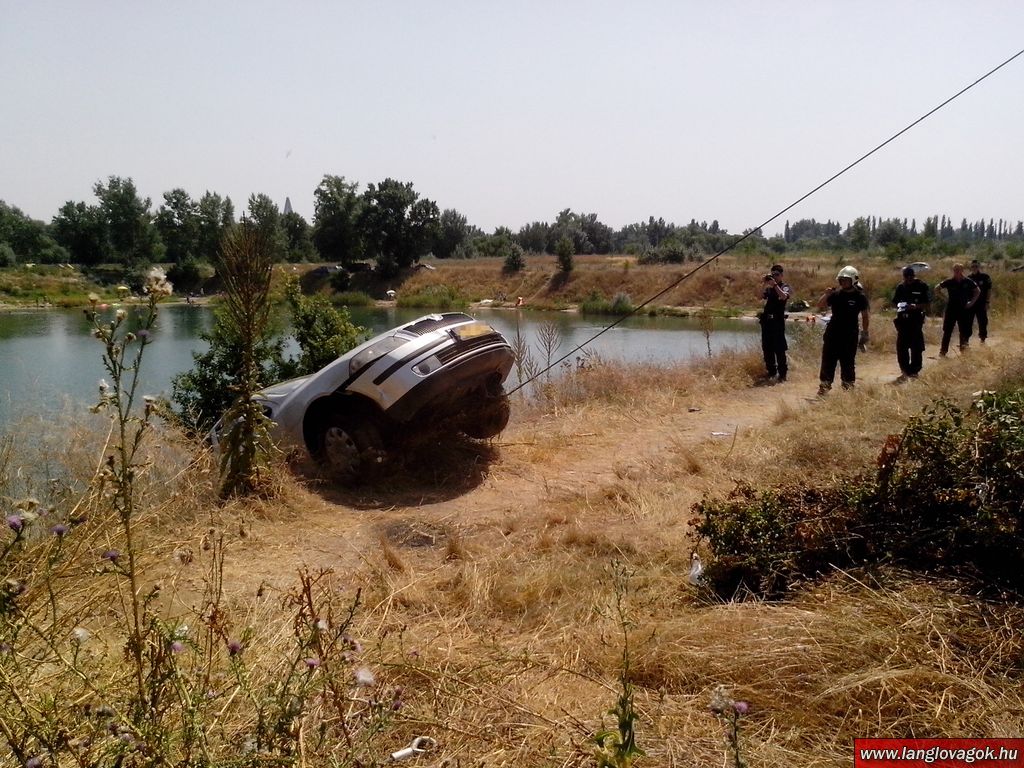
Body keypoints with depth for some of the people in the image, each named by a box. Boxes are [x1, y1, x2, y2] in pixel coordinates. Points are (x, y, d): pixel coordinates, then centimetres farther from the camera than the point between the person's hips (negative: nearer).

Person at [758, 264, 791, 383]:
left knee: (779, 348, -7)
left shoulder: (785, 286, 1)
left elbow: (784, 296, -20)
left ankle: (782, 374, -2)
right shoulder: (769, 288, 15)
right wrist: (764, 284, -11)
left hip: (778, 321, -6)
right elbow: (762, 296, -1)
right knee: (767, 348, 8)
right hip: (767, 320, 6)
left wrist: (775, 284, -21)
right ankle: (771, 373, 18)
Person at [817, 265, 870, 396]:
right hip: (833, 333, 2)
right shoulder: (835, 295, 3)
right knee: (828, 360, 3)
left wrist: (865, 333, 1)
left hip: (850, 336, -2)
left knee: (848, 362, 5)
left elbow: (864, 316, 2)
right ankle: (824, 386, 10)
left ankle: (848, 387, 16)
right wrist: (826, 295, -14)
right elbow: (820, 306, 3)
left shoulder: (860, 297, -3)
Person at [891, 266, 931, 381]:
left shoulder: (922, 286, -5)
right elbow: (894, 302, 17)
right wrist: (898, 306, -6)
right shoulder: (901, 287, 10)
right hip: (903, 319, 4)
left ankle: (914, 371, 8)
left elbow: (927, 303, -6)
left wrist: (915, 306, -22)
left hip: (916, 320, -4)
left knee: (916, 346, 0)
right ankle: (905, 370, 13)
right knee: (901, 345, 3)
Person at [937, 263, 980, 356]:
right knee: (947, 331, -1)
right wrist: (944, 299, 0)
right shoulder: (949, 281, -6)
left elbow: (978, 291, 11)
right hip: (951, 309, -1)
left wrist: (972, 302, 3)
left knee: (964, 331, 8)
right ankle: (943, 351, 2)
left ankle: (963, 349, 21)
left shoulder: (968, 281, -3)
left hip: (963, 309, 1)